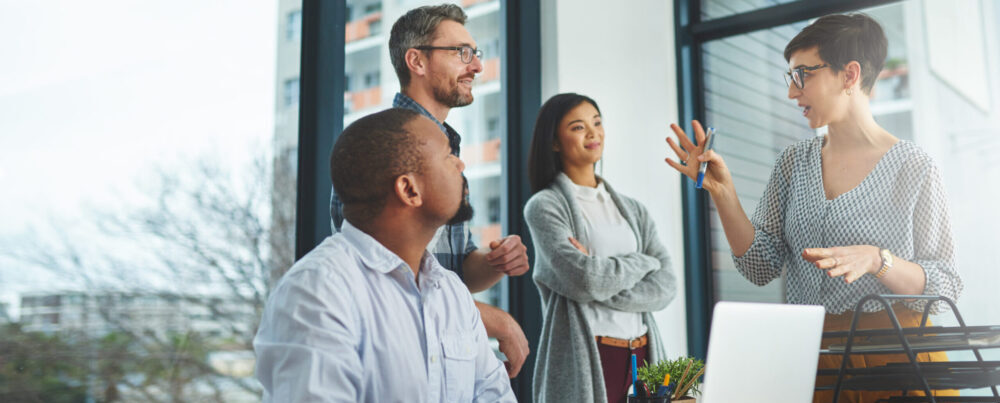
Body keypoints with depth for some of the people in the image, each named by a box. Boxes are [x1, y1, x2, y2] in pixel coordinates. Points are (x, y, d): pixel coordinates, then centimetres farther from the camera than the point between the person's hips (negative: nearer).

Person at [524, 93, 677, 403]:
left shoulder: (633, 210, 11)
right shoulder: (544, 206, -3)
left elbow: (665, 287, -1)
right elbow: (584, 279, -17)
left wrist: (599, 284, -14)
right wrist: (643, 261, -2)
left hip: (642, 357, 5)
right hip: (585, 359, -5)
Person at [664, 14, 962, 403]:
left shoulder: (913, 167, -7)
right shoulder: (794, 162, 5)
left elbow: (944, 289, -9)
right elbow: (761, 267, 0)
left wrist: (877, 260, -26)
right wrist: (722, 192, -10)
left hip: (895, 359, -3)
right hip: (809, 354, 4)